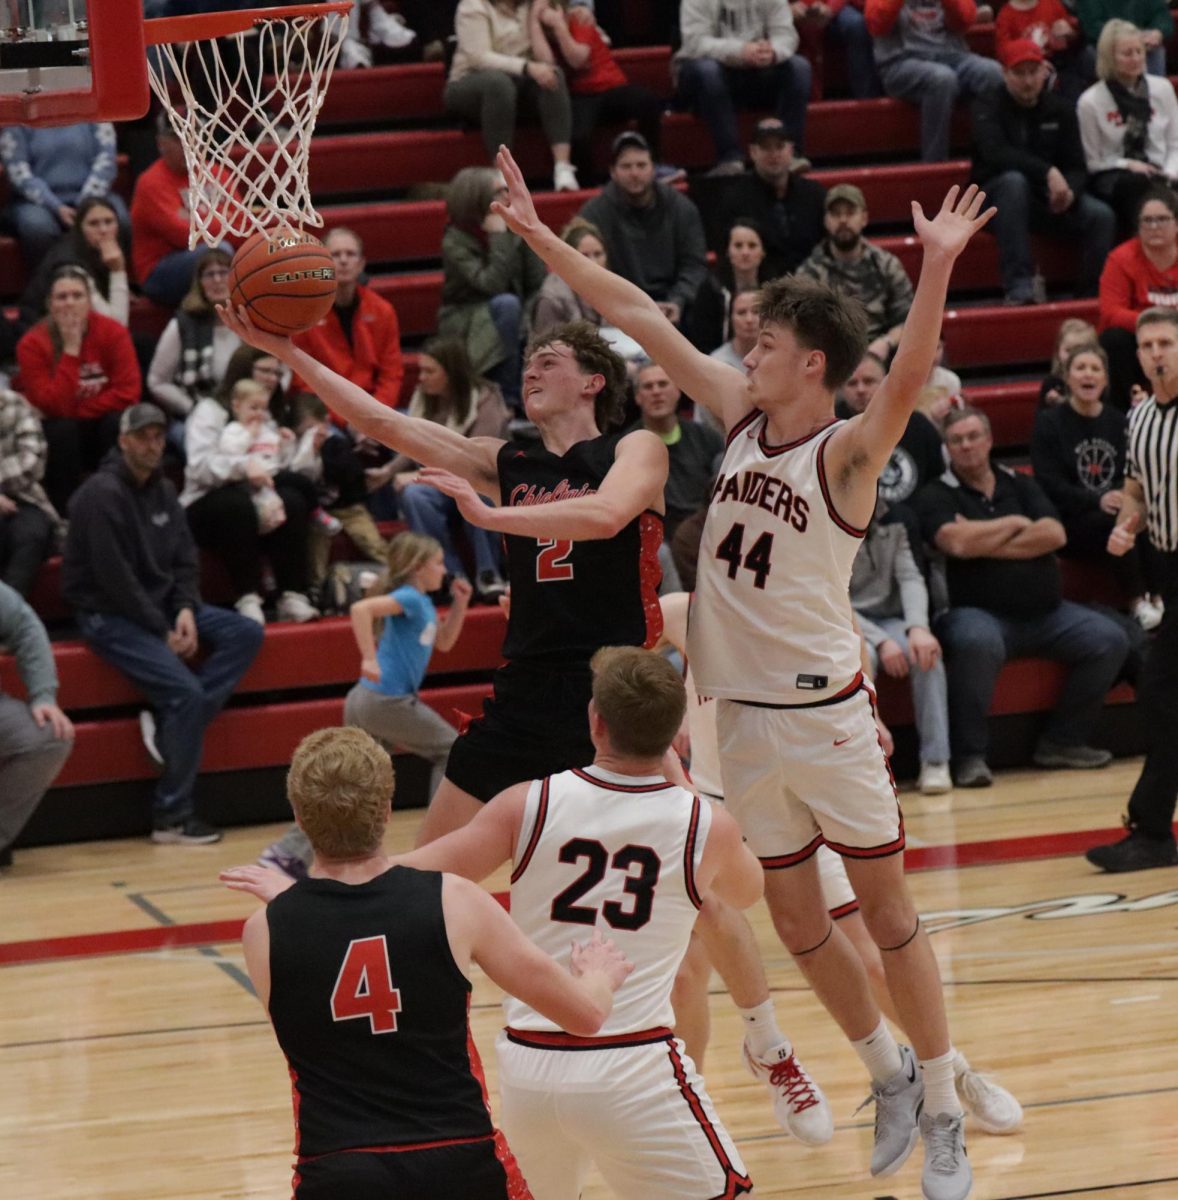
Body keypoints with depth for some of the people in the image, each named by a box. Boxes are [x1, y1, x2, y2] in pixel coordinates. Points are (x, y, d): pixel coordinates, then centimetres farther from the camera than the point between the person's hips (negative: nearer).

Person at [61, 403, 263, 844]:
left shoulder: (162, 489, 9)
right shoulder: (102, 494, -17)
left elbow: (184, 557, 12)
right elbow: (114, 577, -20)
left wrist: (186, 610, -7)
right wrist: (162, 631, -17)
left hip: (160, 605, 9)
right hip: (109, 615, -9)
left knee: (246, 634, -4)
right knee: (184, 689, -24)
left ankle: (170, 724, -14)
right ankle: (172, 818, -15)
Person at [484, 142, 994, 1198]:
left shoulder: (847, 453, -13)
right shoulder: (745, 417, 4)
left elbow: (908, 379, -34)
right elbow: (638, 315, 7)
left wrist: (938, 267, -49)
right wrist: (537, 232, 6)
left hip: (825, 709, -6)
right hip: (743, 711, 6)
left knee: (887, 907, 1)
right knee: (796, 920, 12)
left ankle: (943, 1111, 9)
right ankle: (889, 1075, 29)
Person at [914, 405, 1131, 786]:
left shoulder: (1021, 485, 16)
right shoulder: (937, 496, 2)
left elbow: (1054, 535, -1)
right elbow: (957, 543, -18)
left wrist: (984, 544, -8)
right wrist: (1015, 524, -3)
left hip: (1046, 612, 6)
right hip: (979, 613, -6)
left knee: (1109, 640, -12)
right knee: (977, 643, -40)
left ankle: (1062, 740, 1)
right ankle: (969, 755, -26)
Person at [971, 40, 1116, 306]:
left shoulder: (1060, 109, 5)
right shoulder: (986, 107, -8)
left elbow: (1077, 167, 2)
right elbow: (996, 153, -26)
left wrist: (1069, 191, -22)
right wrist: (1048, 172, -36)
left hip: (1047, 201, 4)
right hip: (998, 199, -4)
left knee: (1102, 216, -21)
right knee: (1014, 181, -38)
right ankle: (1018, 288, -44)